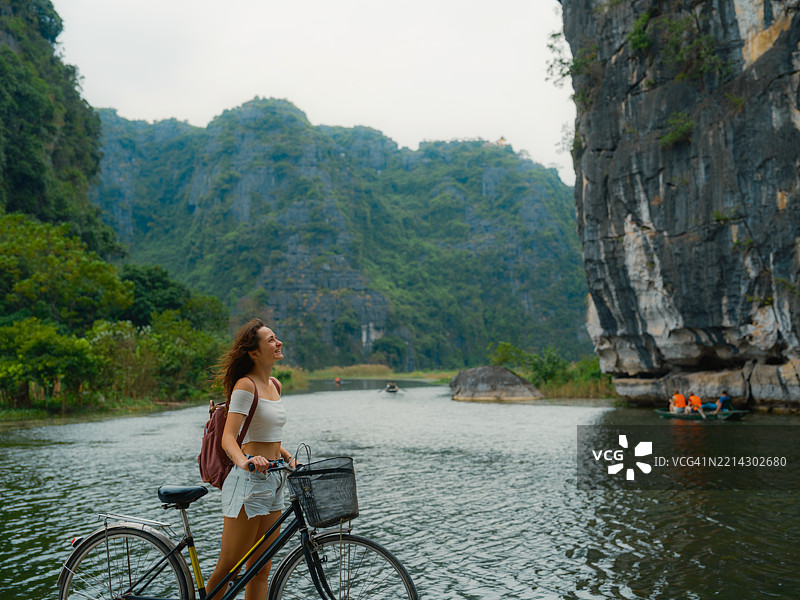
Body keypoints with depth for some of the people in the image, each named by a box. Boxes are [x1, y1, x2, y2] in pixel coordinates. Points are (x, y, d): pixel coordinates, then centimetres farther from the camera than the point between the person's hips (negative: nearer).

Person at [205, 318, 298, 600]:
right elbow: (228, 437, -22)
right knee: (228, 567, -2)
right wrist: (243, 461, -40)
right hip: (248, 482, -8)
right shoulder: (245, 385, -12)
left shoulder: (274, 386, 13)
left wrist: (287, 455, 8)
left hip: (273, 482, 8)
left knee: (261, 571, 11)